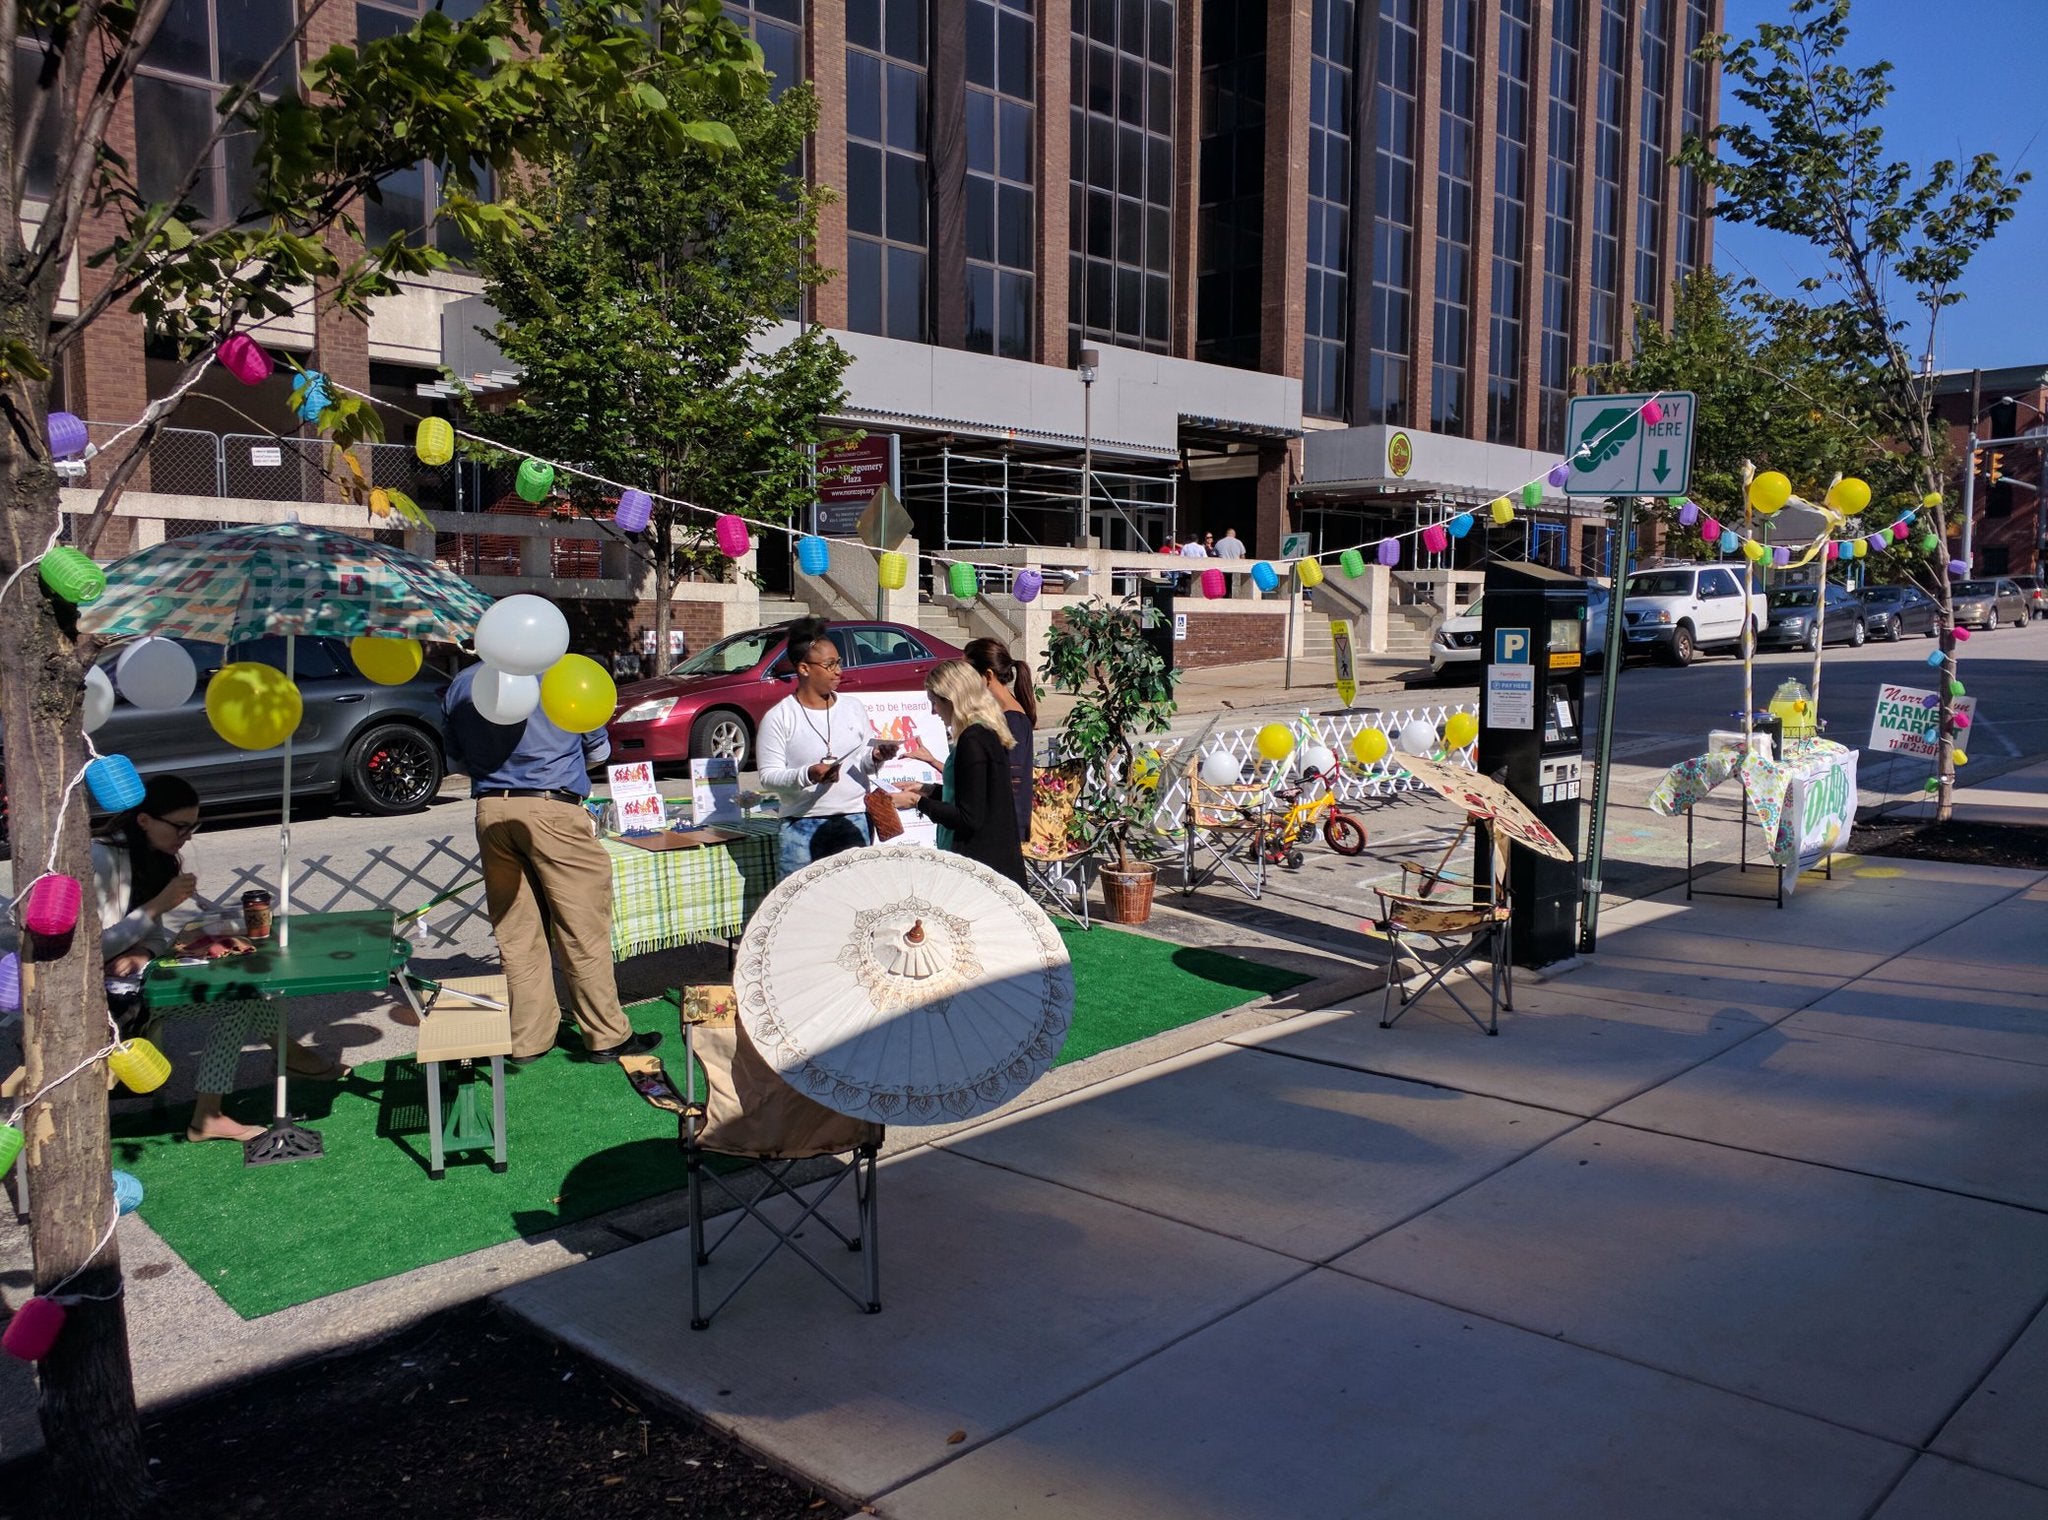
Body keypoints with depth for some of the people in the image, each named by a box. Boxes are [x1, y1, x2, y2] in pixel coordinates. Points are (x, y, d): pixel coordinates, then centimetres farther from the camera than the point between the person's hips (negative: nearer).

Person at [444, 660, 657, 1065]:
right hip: (553, 811, -4)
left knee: (515, 931, 11)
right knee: (583, 929, 2)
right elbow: (599, 750, 10)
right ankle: (606, 1036, 8)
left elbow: (456, 762, 18)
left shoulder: (461, 685, 10)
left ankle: (527, 1039, 17)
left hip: (491, 811, 4)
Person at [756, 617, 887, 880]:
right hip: (803, 826, -3)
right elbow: (769, 776, -7)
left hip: (855, 820, 4)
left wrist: (875, 758, -8)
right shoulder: (779, 717, -4)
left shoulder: (853, 707, 10)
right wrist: (807, 776, -23)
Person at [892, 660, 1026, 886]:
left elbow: (969, 818, -20)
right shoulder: (990, 733, 12)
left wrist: (918, 802, -12)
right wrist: (931, 790, 18)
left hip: (980, 863, -10)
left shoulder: (973, 740, -17)